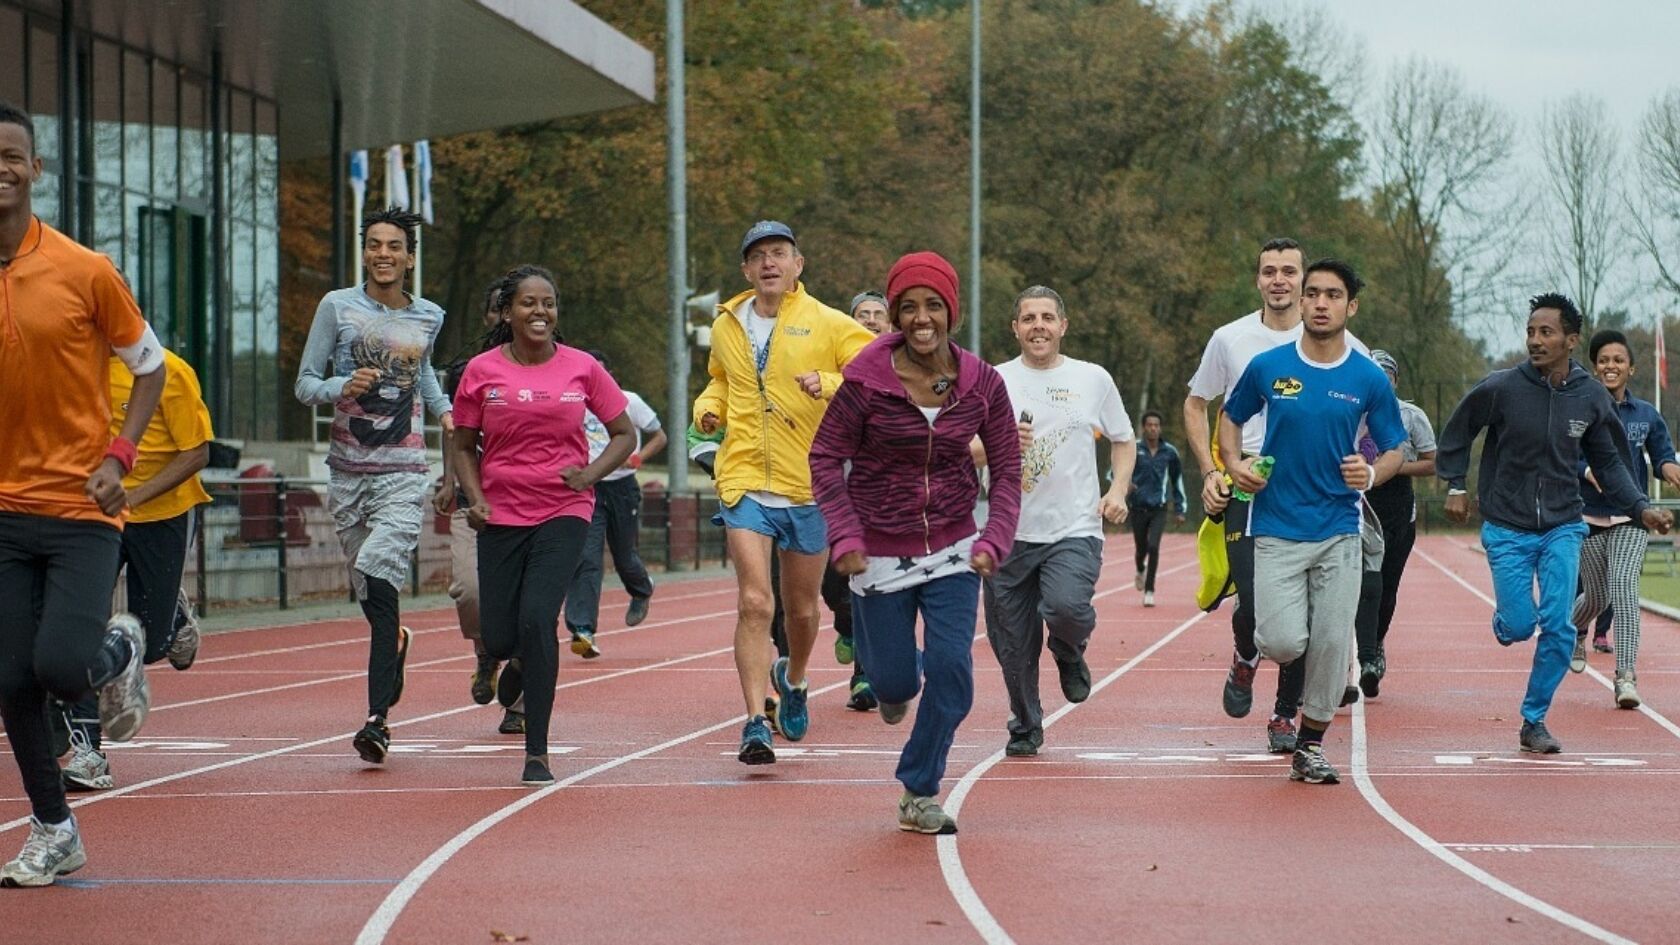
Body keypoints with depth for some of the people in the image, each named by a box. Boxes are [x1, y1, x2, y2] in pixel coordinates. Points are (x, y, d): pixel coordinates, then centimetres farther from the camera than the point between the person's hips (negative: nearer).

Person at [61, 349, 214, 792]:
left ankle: (177, 618, 45)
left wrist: (134, 496, -24)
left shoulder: (168, 370, -17)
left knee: (150, 645, 6)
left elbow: (197, 453, -14)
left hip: (162, 511, -3)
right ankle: (88, 754, -13)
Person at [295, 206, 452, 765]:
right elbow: (304, 384, 2)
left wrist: (444, 409, 13)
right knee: (369, 593, 9)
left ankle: (377, 719, -23)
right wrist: (343, 387, -18)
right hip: (347, 472, 1)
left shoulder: (428, 318, 8)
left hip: (403, 473, -1)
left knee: (378, 578, -19)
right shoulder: (337, 307, 2)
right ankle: (396, 643, 45)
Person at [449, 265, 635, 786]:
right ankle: (514, 663, 42)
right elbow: (463, 445, 11)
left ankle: (537, 754, -10)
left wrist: (591, 474, -7)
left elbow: (625, 435, 9)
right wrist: (474, 497, -5)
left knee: (537, 618, -19)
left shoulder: (583, 368, 0)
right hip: (501, 515, 2)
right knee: (499, 639, -1)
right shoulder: (481, 371, 1)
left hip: (564, 513, -1)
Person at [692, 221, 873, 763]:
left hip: (810, 488, -1)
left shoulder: (828, 325, -3)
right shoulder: (726, 328, 9)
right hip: (745, 483, 1)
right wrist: (708, 407, 8)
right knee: (755, 604, -14)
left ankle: (792, 679, 45)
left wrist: (830, 384, -22)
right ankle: (755, 724, -14)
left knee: (802, 609, 14)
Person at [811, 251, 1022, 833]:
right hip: (881, 551, -1)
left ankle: (919, 794, 9)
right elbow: (826, 456, -6)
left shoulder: (981, 383, -7)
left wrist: (995, 540, -11)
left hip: (953, 549, 1)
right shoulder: (866, 380, -14)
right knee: (895, 682, 5)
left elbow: (1007, 467, 1)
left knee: (951, 670, -11)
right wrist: (844, 535, -16)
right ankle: (893, 683, 47)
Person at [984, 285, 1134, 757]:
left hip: (1074, 528, -1)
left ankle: (1069, 650, 8)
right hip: (1010, 531, 1)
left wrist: (1118, 490, 3)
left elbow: (1123, 440, 19)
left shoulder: (1093, 380, 7)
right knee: (1013, 643, 3)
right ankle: (1025, 727, 26)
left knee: (1066, 606, -28)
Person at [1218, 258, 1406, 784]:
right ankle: (1251, 646, 24)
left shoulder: (1369, 379, 0)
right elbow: (1231, 418, 15)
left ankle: (1310, 746, 17)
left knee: (1331, 646, 0)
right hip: (1276, 528, -1)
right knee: (1284, 643, -12)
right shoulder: (1267, 367, 0)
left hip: (1339, 530, 1)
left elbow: (1393, 451, 8)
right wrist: (1234, 463, -4)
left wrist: (1372, 474, -14)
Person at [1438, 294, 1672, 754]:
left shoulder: (1592, 398, -3)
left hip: (1562, 529, 2)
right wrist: (1455, 486, 0)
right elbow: (1456, 434, 5)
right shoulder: (1500, 388, -11)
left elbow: (1608, 462, 10)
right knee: (1519, 625, -6)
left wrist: (1640, 508, -1)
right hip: (1506, 530, -2)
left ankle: (1534, 720, 8)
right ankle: (1506, 620, 33)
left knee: (1558, 628, -8)